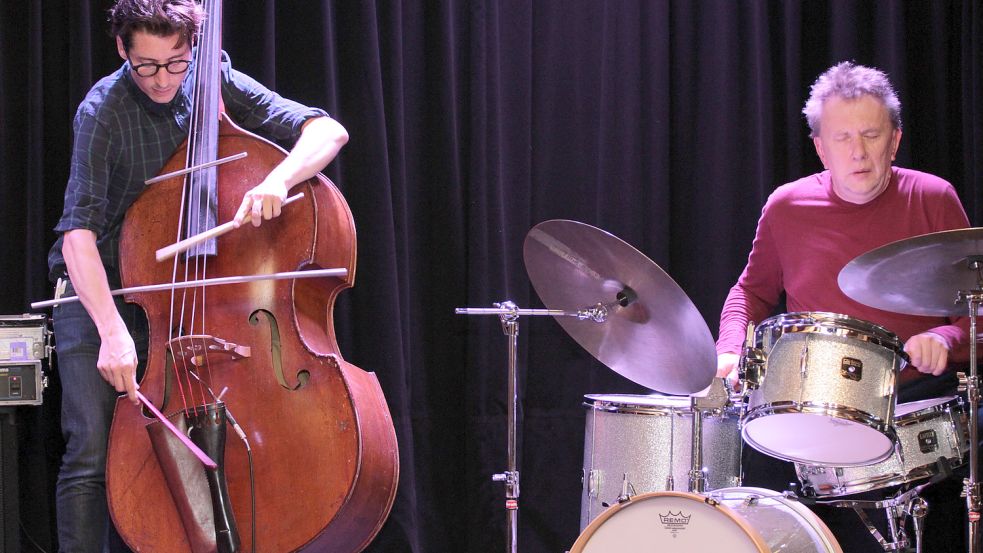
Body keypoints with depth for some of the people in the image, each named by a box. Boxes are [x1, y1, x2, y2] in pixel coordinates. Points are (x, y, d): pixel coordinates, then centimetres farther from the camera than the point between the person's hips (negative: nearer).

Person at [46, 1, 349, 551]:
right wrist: (112, 330, -40)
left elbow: (327, 131, -12)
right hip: (97, 292, -3)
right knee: (92, 454, -15)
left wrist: (277, 180, -33)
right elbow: (80, 230, -27)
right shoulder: (104, 111, -18)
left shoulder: (216, 84, -7)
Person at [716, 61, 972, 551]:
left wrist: (946, 338, -17)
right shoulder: (787, 207, 7)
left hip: (912, 395, -2)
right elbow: (754, 289, 23)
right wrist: (731, 350, 4)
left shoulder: (933, 200, 2)